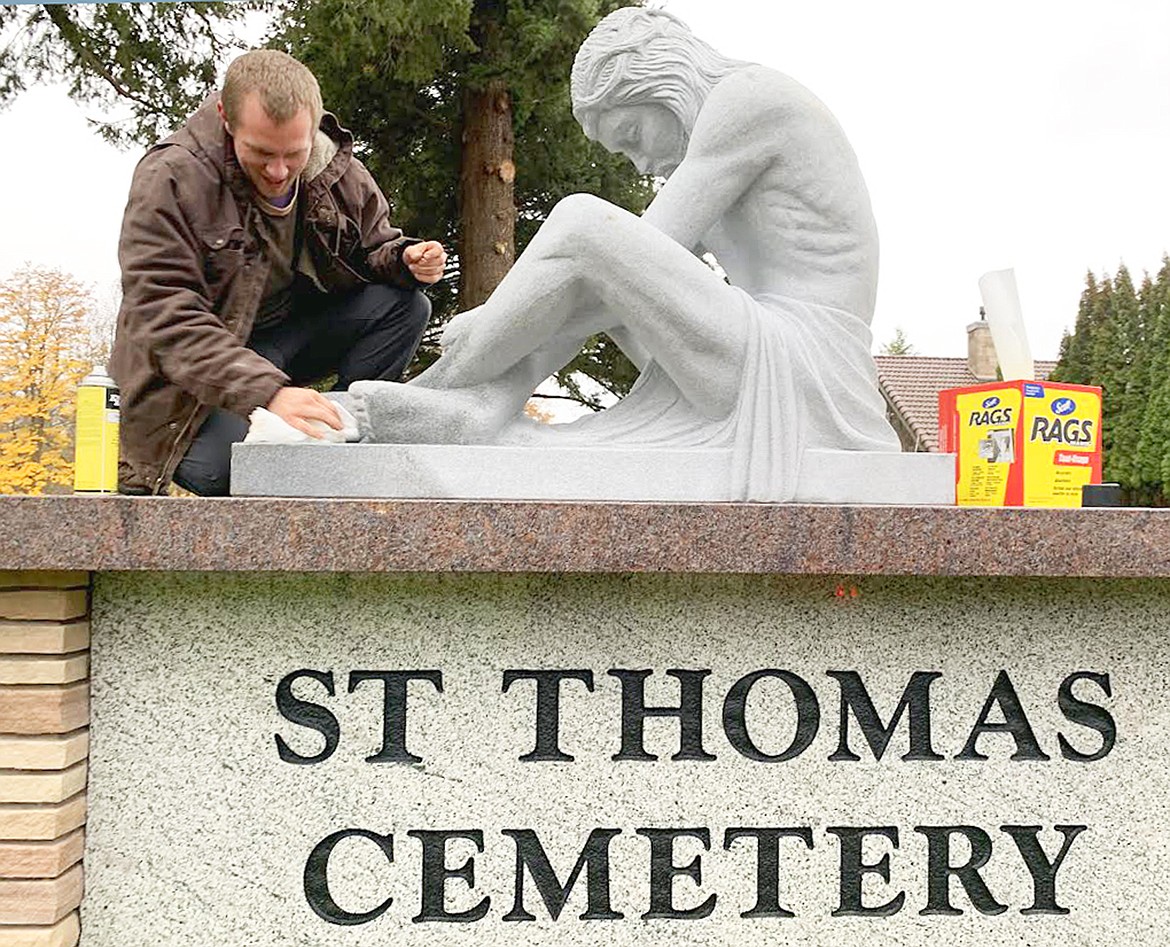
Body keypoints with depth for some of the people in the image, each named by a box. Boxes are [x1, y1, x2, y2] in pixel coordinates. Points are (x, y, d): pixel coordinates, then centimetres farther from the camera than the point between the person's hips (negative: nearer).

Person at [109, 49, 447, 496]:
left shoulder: (340, 175, -7)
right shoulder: (168, 181, -24)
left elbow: (373, 247, 13)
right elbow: (168, 322, -31)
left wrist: (406, 259, -16)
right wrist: (268, 392, -45)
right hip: (197, 362, -5)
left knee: (405, 305, -14)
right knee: (222, 469, -34)